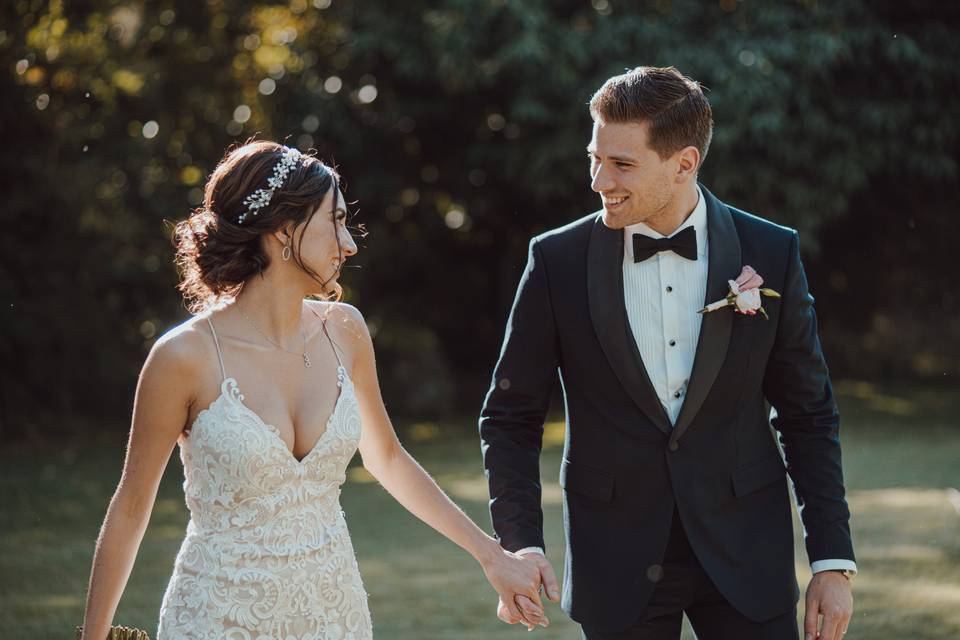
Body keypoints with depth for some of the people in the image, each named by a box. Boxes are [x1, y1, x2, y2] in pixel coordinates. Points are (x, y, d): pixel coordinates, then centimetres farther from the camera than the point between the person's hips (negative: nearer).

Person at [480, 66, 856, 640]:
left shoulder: (771, 254, -4)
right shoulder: (558, 261, -5)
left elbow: (808, 415, 3)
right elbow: (511, 417, 1)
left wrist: (833, 561, 0)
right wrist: (520, 543, -12)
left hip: (745, 555, 0)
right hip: (617, 566, 0)